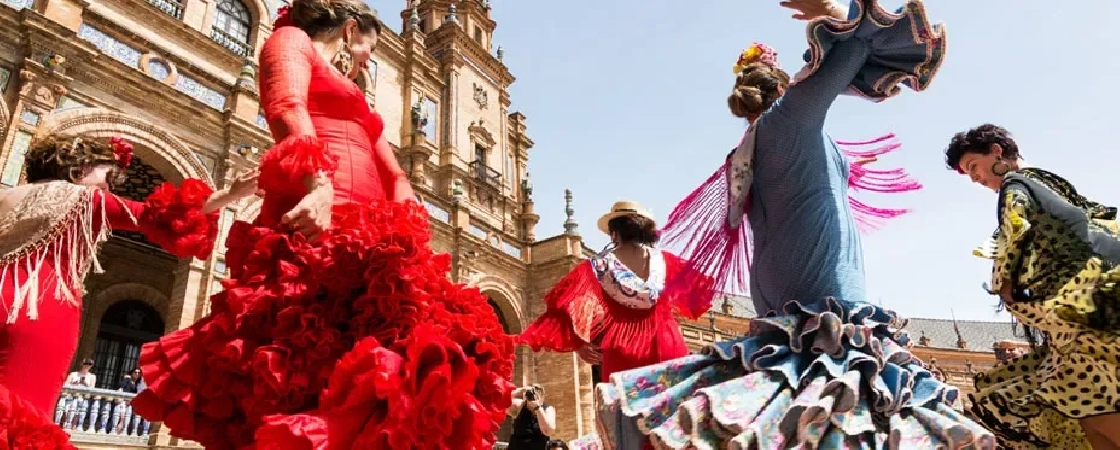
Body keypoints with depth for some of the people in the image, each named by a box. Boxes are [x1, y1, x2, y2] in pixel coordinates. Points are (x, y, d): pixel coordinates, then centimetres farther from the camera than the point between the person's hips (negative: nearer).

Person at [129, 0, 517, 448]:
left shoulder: (354, 100, 36)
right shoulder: (292, 40, 14)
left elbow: (393, 175, 26)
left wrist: (405, 232, 6)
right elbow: (287, 108, -8)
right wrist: (318, 184, -26)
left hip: (369, 235, 8)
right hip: (314, 224, -8)